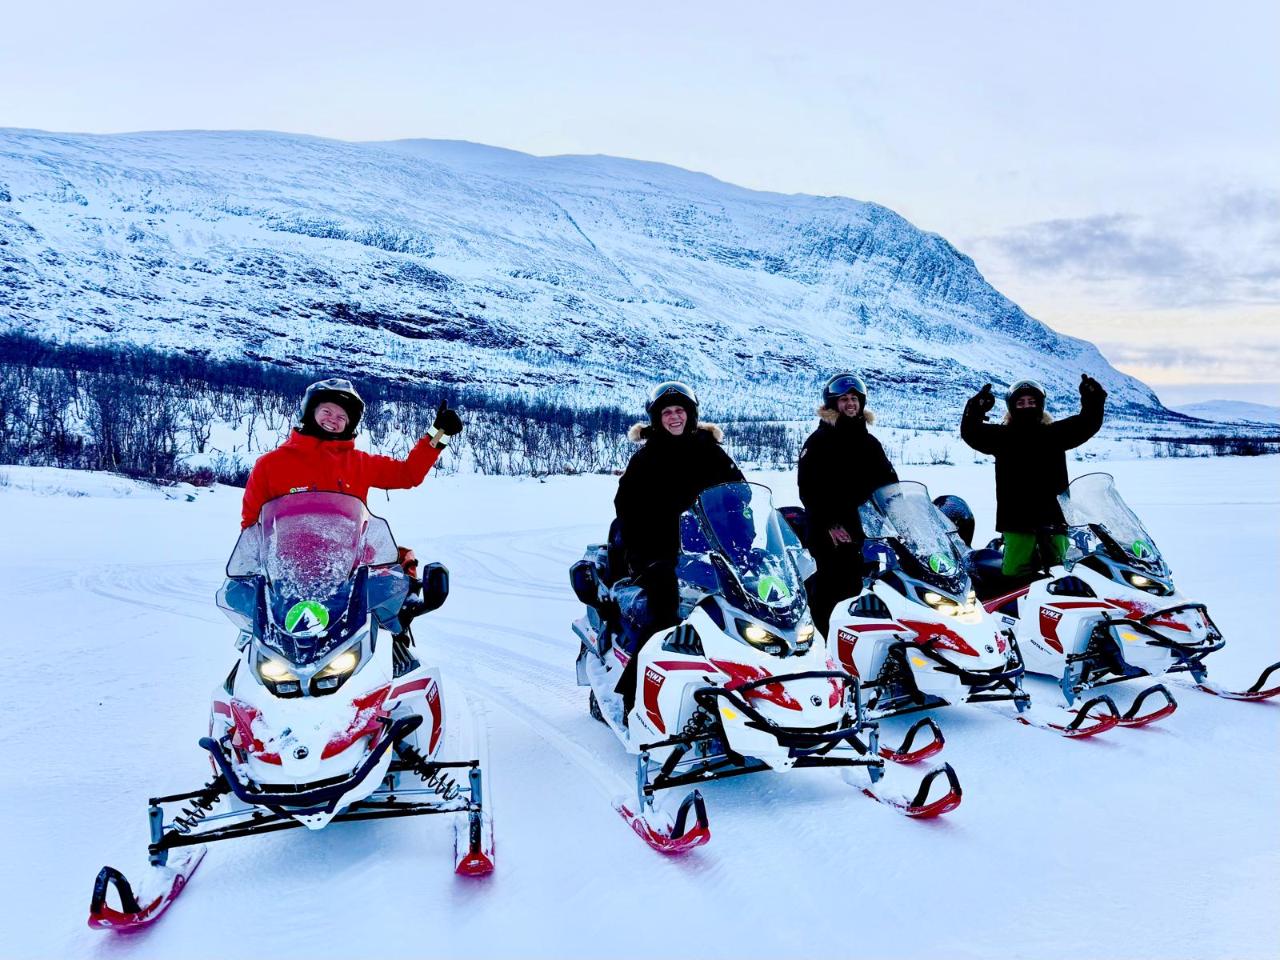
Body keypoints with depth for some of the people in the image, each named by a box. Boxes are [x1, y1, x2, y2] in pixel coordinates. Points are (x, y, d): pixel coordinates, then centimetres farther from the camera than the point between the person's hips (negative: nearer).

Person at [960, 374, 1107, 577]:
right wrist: (976, 408, -24)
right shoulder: (1002, 436, 5)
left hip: (1051, 515, 3)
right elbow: (970, 433, -6)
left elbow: (1088, 423, 7)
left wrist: (1093, 399, -11)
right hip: (1016, 517, -2)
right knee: (1015, 572, -8)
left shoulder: (1054, 433, 11)